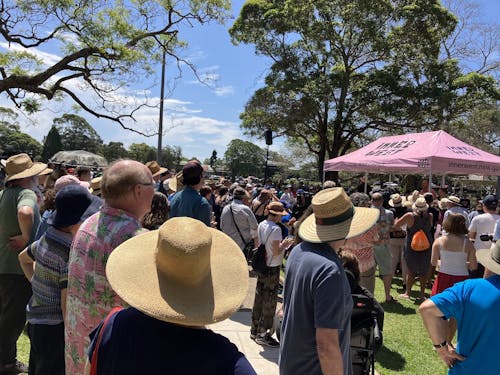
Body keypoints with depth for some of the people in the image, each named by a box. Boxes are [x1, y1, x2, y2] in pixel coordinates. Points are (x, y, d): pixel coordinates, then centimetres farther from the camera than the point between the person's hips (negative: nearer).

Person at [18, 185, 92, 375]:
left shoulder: (46, 239, 2)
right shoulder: (72, 252, -24)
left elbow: (23, 257, 23)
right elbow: (67, 303, -23)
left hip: (36, 320, 9)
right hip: (55, 327, -8)